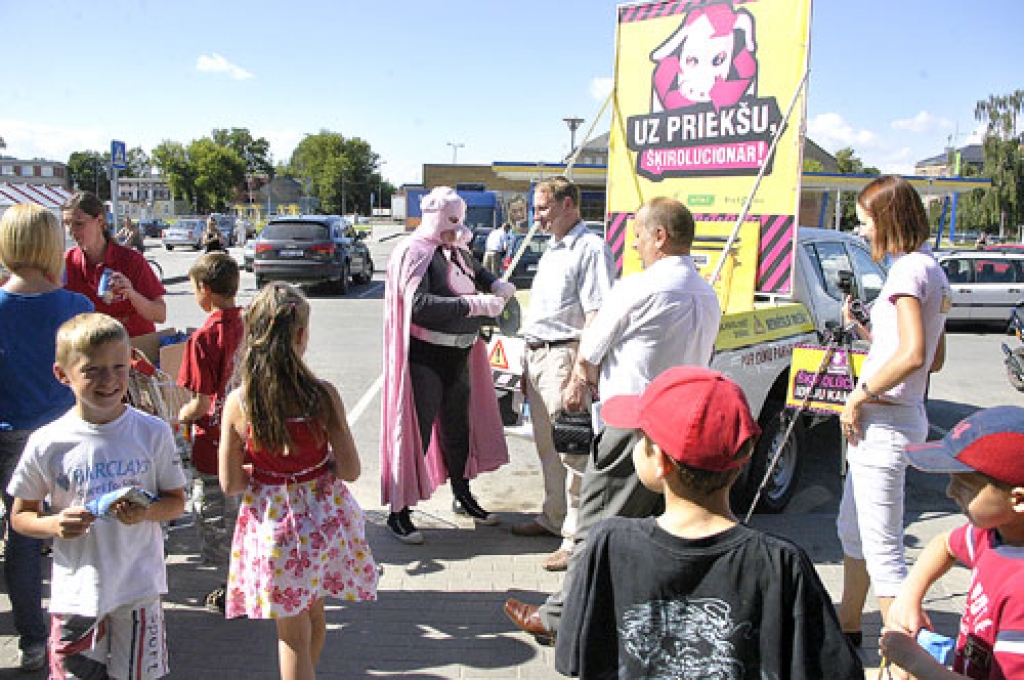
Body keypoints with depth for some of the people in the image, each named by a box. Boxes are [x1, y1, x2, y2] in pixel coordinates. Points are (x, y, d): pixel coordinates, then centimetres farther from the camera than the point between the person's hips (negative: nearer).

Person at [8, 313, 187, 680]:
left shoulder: (153, 432, -6)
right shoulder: (47, 444, -7)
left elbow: (176, 501, 3)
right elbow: (20, 516, 5)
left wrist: (146, 512, -18)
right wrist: (54, 524, -16)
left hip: (138, 589, 0)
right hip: (75, 591, 0)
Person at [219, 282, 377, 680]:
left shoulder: (237, 403, -14)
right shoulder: (322, 396, -17)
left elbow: (230, 484, -8)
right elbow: (350, 470, -12)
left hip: (271, 523, -1)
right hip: (321, 518, 1)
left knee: (292, 634, 15)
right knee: (313, 617, 26)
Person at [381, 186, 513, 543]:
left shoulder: (458, 252, 11)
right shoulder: (414, 252, -12)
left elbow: (480, 273, 30)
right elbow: (418, 304, -24)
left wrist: (498, 285, 6)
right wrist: (474, 304, -27)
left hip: (459, 355, 8)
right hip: (425, 356, -8)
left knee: (458, 426, 19)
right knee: (417, 430, -3)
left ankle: (462, 496, 37)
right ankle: (398, 512, 9)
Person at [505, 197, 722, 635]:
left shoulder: (637, 288, -13)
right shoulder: (708, 296, 12)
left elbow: (588, 356, -5)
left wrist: (577, 386, 18)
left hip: (631, 425, -8)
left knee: (597, 526, 1)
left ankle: (562, 617, 12)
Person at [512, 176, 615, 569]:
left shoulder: (590, 249, -11)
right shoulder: (552, 250, 20)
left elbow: (596, 317, -19)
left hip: (564, 356, -9)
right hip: (537, 355, 10)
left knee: (570, 449, -4)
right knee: (546, 446, 17)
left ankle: (576, 537, 4)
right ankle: (553, 518, 31)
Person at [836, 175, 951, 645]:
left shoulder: (909, 269, -15)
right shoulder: (932, 270, 15)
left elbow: (912, 355, -27)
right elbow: (934, 359, 20)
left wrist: (859, 396, -16)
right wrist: (861, 329, 17)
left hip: (884, 422, -11)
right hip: (896, 419, 11)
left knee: (883, 553, -6)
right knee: (853, 531, 23)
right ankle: (847, 626, 39)